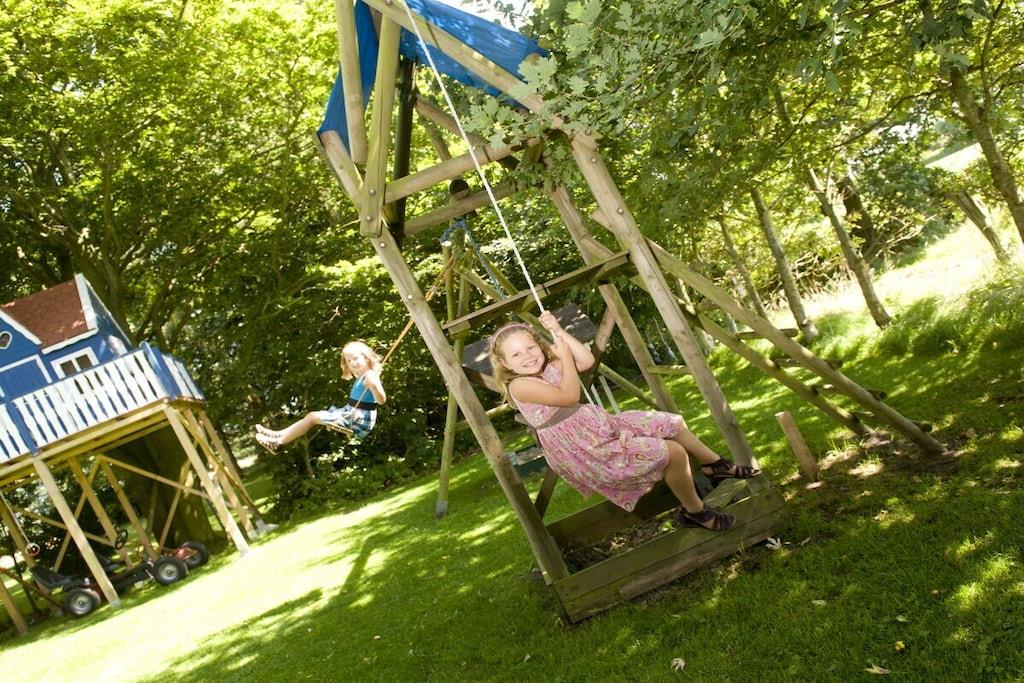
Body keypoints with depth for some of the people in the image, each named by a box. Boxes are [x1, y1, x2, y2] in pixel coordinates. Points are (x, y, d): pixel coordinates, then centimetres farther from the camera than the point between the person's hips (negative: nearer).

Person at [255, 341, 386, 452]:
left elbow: (382, 400, -32)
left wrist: (374, 385, -46)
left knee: (313, 417, -6)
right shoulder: (360, 378, 12)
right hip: (353, 415, 10)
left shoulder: (369, 376, -18)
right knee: (312, 415, 14)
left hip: (360, 421, -10)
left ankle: (278, 442, 3)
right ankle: (278, 435, 16)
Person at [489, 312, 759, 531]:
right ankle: (694, 512, 9)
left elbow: (587, 361, 0)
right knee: (672, 453, -15)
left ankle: (716, 464, 38)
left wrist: (558, 331, -5)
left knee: (670, 423, 15)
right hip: (583, 450, -9)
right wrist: (564, 355, -14)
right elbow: (569, 396, -27)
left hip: (597, 426, 9)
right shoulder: (519, 385, -18)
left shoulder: (549, 365, 7)